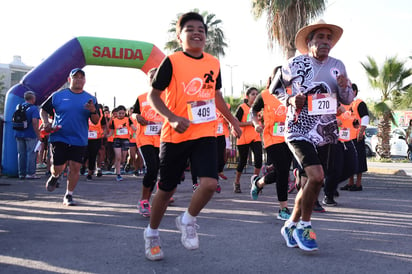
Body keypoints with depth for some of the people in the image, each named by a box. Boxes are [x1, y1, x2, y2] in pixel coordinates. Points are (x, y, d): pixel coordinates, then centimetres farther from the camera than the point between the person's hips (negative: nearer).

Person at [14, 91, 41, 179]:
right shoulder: (33, 108, -10)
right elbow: (34, 122, -19)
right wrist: (38, 135, -15)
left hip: (19, 134, 6)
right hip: (30, 135, -6)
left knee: (21, 154, 10)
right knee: (31, 153, 1)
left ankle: (21, 173, 14)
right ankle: (30, 173, 1)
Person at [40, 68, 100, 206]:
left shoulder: (90, 99, 6)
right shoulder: (58, 95, 2)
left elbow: (95, 121, 5)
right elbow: (43, 109, 11)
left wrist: (93, 111, -16)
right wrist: (46, 123, -6)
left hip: (79, 140, 1)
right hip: (59, 137, -1)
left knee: (75, 167, -2)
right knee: (57, 168, 0)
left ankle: (69, 195, 17)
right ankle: (54, 177, 38)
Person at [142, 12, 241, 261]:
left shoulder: (214, 63, 7)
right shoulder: (172, 61, -7)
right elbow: (153, 96, -6)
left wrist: (233, 121, 23)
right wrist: (173, 118, -20)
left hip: (205, 134, 3)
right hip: (176, 135, -3)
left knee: (210, 183, -16)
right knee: (167, 189, 8)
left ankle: (188, 221, 13)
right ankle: (152, 233, 32)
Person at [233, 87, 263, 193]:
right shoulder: (242, 107, -6)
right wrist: (250, 123, -19)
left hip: (256, 138, 4)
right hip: (243, 138, -4)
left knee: (258, 159, -12)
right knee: (242, 161, 3)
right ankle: (237, 183, 23)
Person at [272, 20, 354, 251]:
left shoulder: (338, 66, 4)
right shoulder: (294, 64, -5)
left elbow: (348, 100, 9)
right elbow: (275, 88, 7)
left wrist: (345, 87, -13)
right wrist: (290, 100, -12)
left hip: (327, 134, 5)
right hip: (300, 132, -5)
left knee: (313, 183, 9)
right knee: (316, 176, -21)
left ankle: (292, 224, 29)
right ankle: (304, 225, 0)